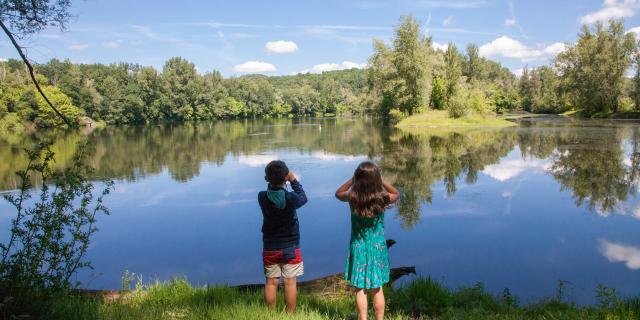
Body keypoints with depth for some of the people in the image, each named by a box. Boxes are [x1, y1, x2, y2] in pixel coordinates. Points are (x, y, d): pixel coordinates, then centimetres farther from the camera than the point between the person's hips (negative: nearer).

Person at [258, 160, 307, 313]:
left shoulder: (262, 197, -11)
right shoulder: (291, 197, -19)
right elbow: (303, 198, 2)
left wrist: (272, 179, 2)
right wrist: (294, 180, 7)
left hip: (270, 248, 3)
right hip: (290, 248, -2)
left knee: (271, 282, 11)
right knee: (290, 282, 7)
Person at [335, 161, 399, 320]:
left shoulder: (352, 197, -16)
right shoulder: (382, 198, -16)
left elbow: (338, 193, 7)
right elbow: (396, 194, 9)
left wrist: (352, 179, 0)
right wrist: (381, 181, 0)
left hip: (358, 247, 0)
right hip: (378, 247, 1)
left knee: (360, 289, 11)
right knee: (377, 289, 14)